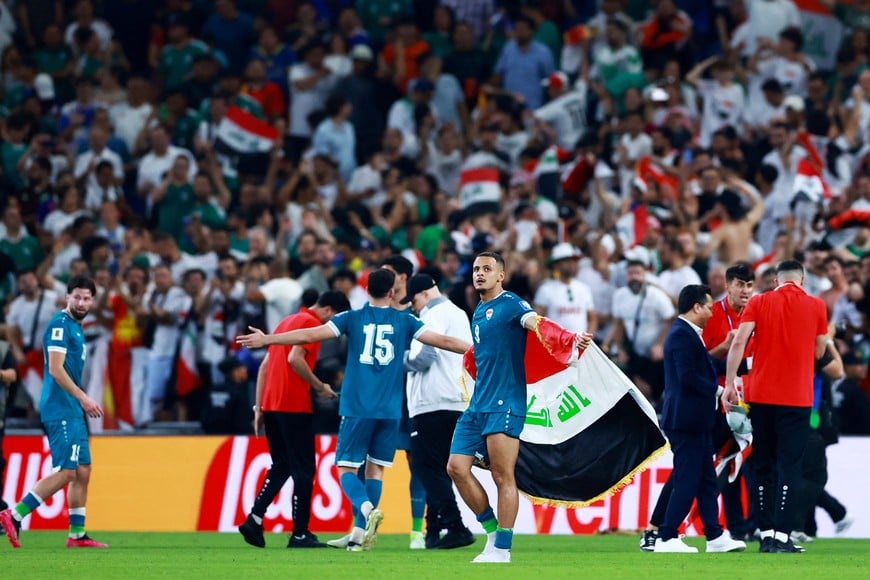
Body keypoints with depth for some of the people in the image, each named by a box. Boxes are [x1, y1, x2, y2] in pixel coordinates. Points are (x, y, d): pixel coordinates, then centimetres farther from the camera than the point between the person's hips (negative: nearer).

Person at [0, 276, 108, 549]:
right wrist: (83, 397, -18)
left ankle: (77, 534, 13)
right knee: (66, 471, -14)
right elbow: (56, 369, -18)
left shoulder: (75, 327, 19)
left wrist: (85, 402, 17)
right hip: (60, 410, -10)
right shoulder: (60, 324, -11)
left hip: (72, 411, 10)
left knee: (83, 470, 9)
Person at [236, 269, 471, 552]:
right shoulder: (404, 321, 6)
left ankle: (367, 508, -25)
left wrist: (266, 339, 3)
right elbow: (444, 342, 6)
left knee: (346, 467, 3)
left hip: (357, 408, -2)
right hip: (390, 410, 2)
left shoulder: (352, 318, 2)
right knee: (375, 468, 10)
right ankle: (360, 534, 4)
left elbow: (309, 335, -3)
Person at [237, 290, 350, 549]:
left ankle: (254, 519, 2)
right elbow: (295, 358, -21)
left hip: (271, 404, 8)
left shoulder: (288, 321, 21)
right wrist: (320, 387, -11)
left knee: (281, 466, 15)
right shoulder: (311, 323, -6)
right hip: (295, 406, -8)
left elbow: (265, 365, 19)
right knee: (303, 470, -1)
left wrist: (259, 408, 17)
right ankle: (300, 533, -1)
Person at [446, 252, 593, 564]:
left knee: (503, 476, -7)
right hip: (477, 405, 8)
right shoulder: (478, 312, 18)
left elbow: (537, 323, -24)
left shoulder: (510, 304, -6)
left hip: (504, 405, -8)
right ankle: (493, 531, 14)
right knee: (457, 467, 2)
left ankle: (502, 549, -3)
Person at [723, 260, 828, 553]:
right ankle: (781, 537, -9)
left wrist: (730, 384, -5)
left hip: (761, 396, 2)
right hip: (797, 398, -2)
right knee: (788, 467, -2)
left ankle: (766, 534, 9)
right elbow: (818, 352, 9)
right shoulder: (816, 306, 2)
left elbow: (738, 343, -7)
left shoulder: (758, 303, 3)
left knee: (764, 466, 11)